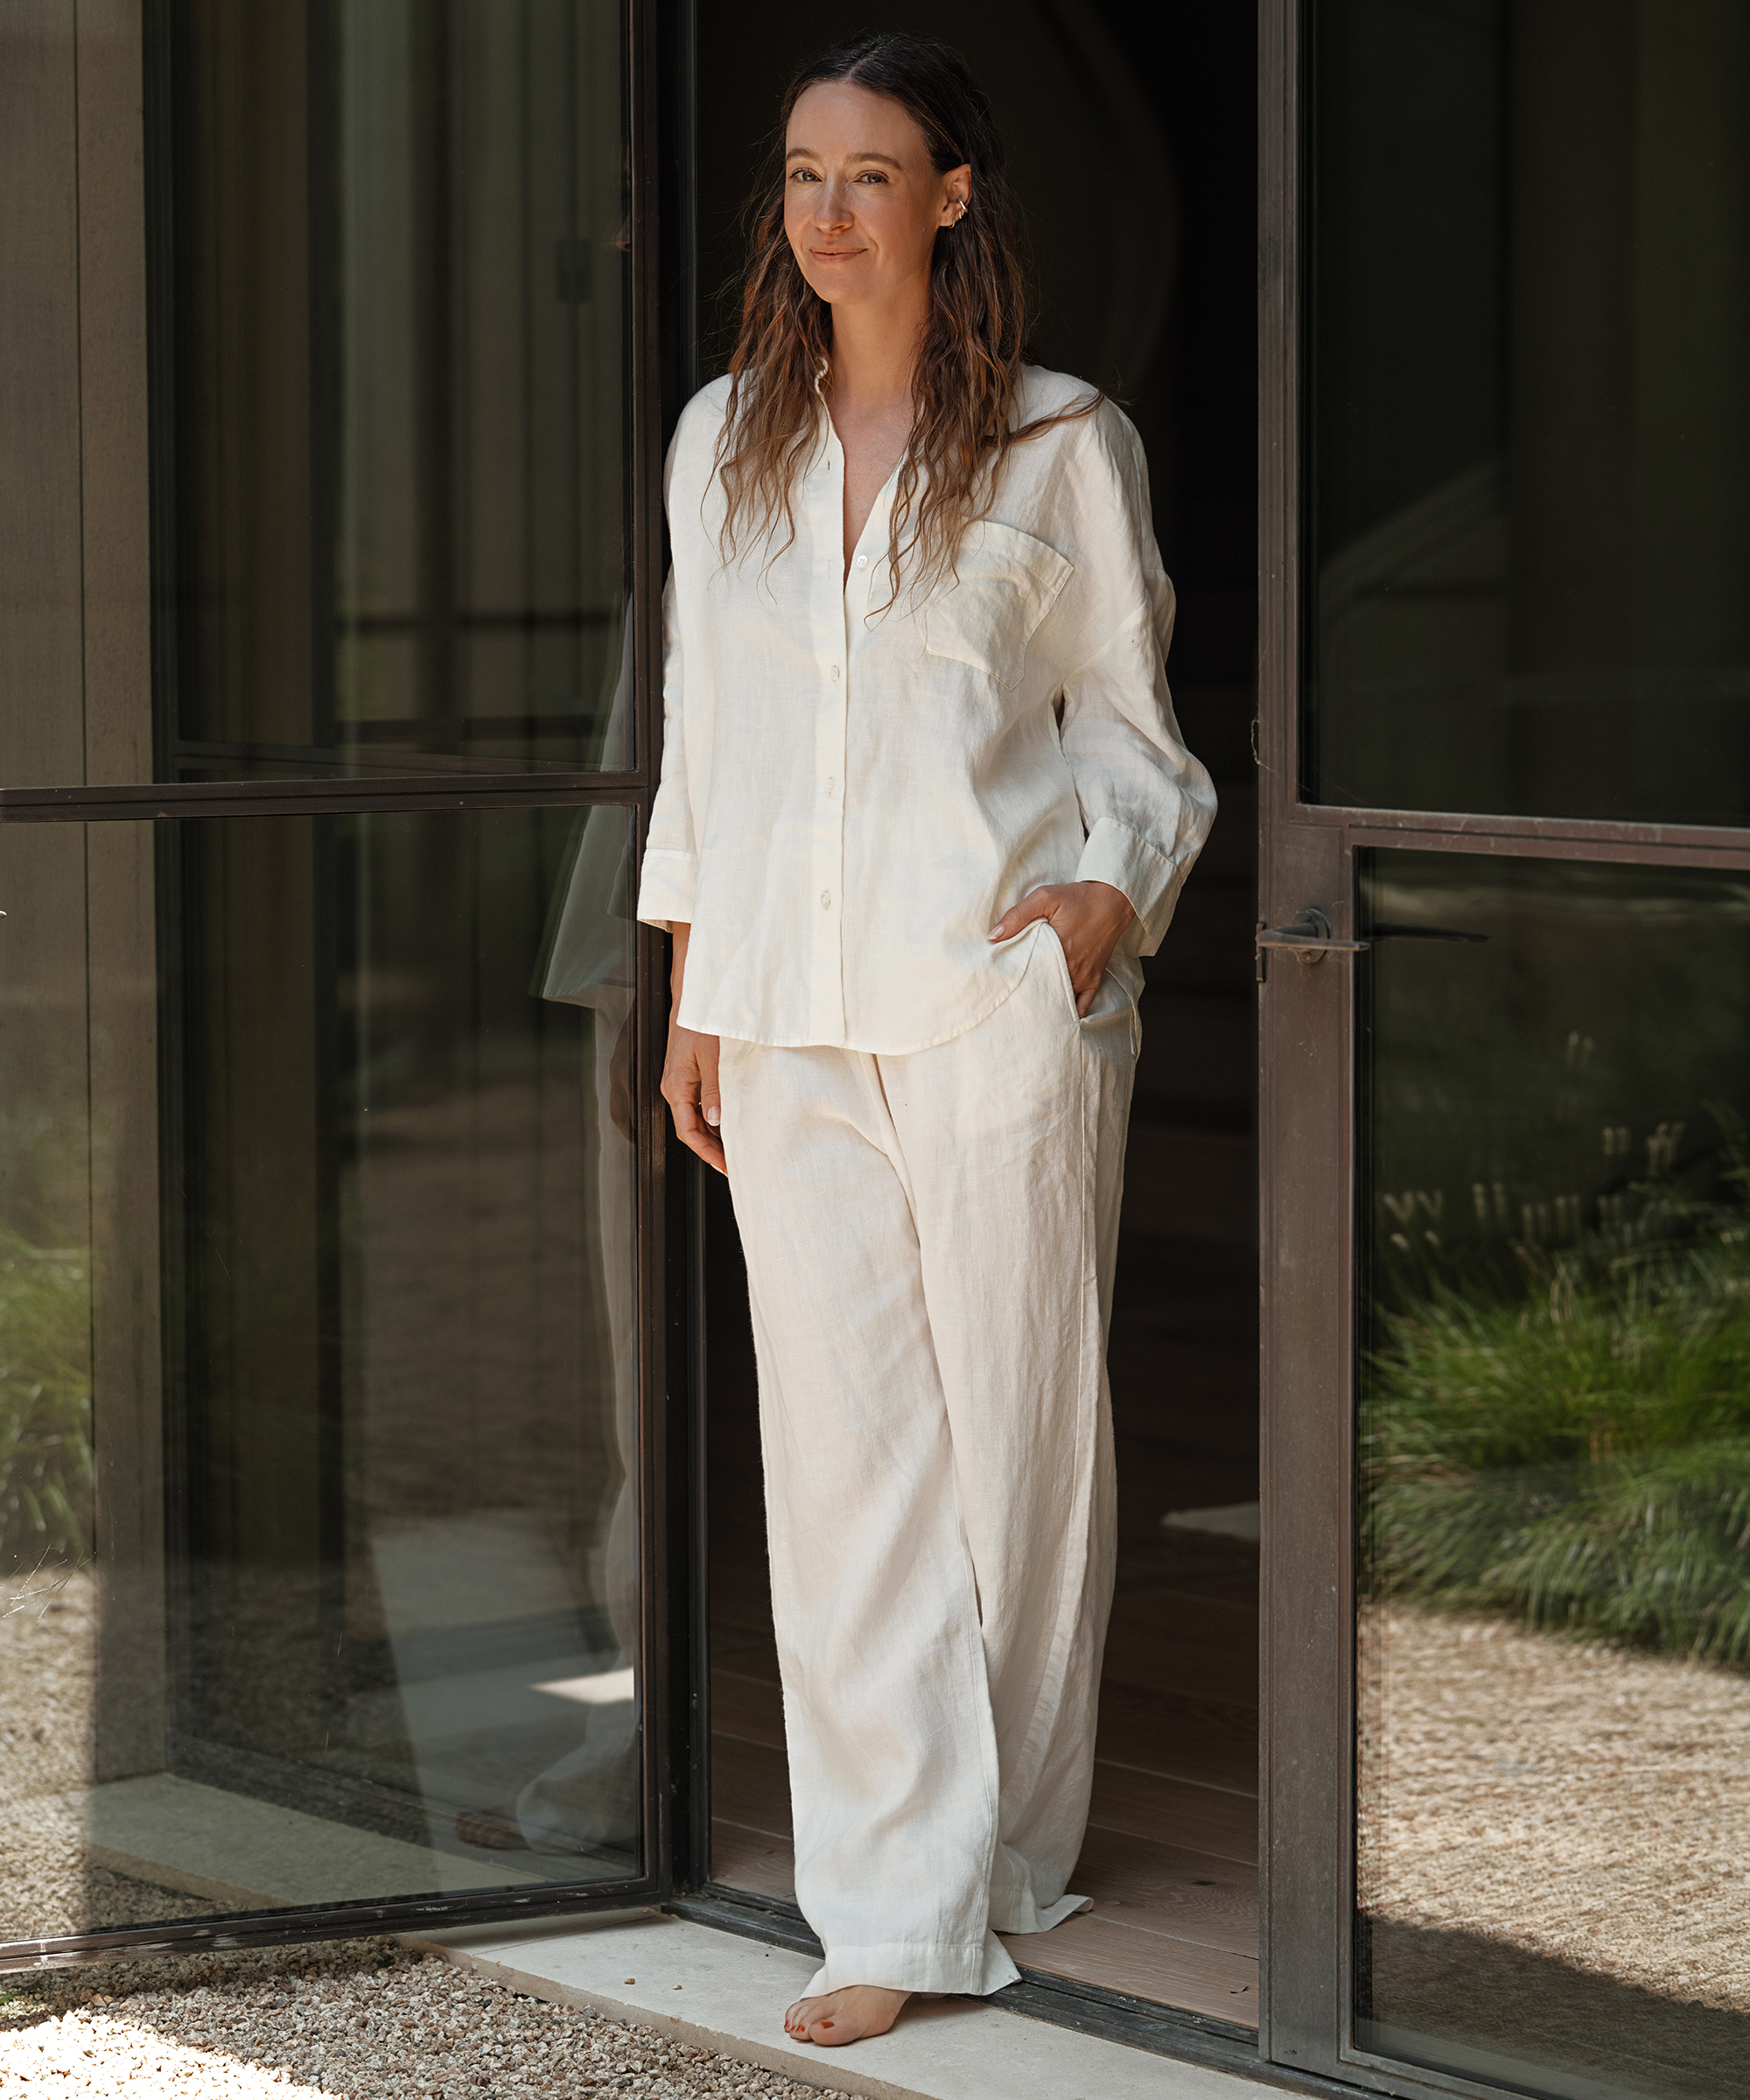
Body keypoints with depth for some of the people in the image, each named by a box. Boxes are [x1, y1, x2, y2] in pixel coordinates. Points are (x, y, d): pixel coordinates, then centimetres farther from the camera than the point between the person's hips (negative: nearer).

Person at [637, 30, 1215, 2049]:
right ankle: (896, 1903, 3)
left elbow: (1130, 722, 6)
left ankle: (1004, 1857, 16)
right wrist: (694, 1002, 13)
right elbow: (701, 737, 16)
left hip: (1003, 1010, -3)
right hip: (789, 1015, 3)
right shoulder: (725, 441, 12)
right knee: (840, 1449, 0)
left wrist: (1109, 891, -12)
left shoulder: (1061, 445, 1)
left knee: (1016, 1428, 2)